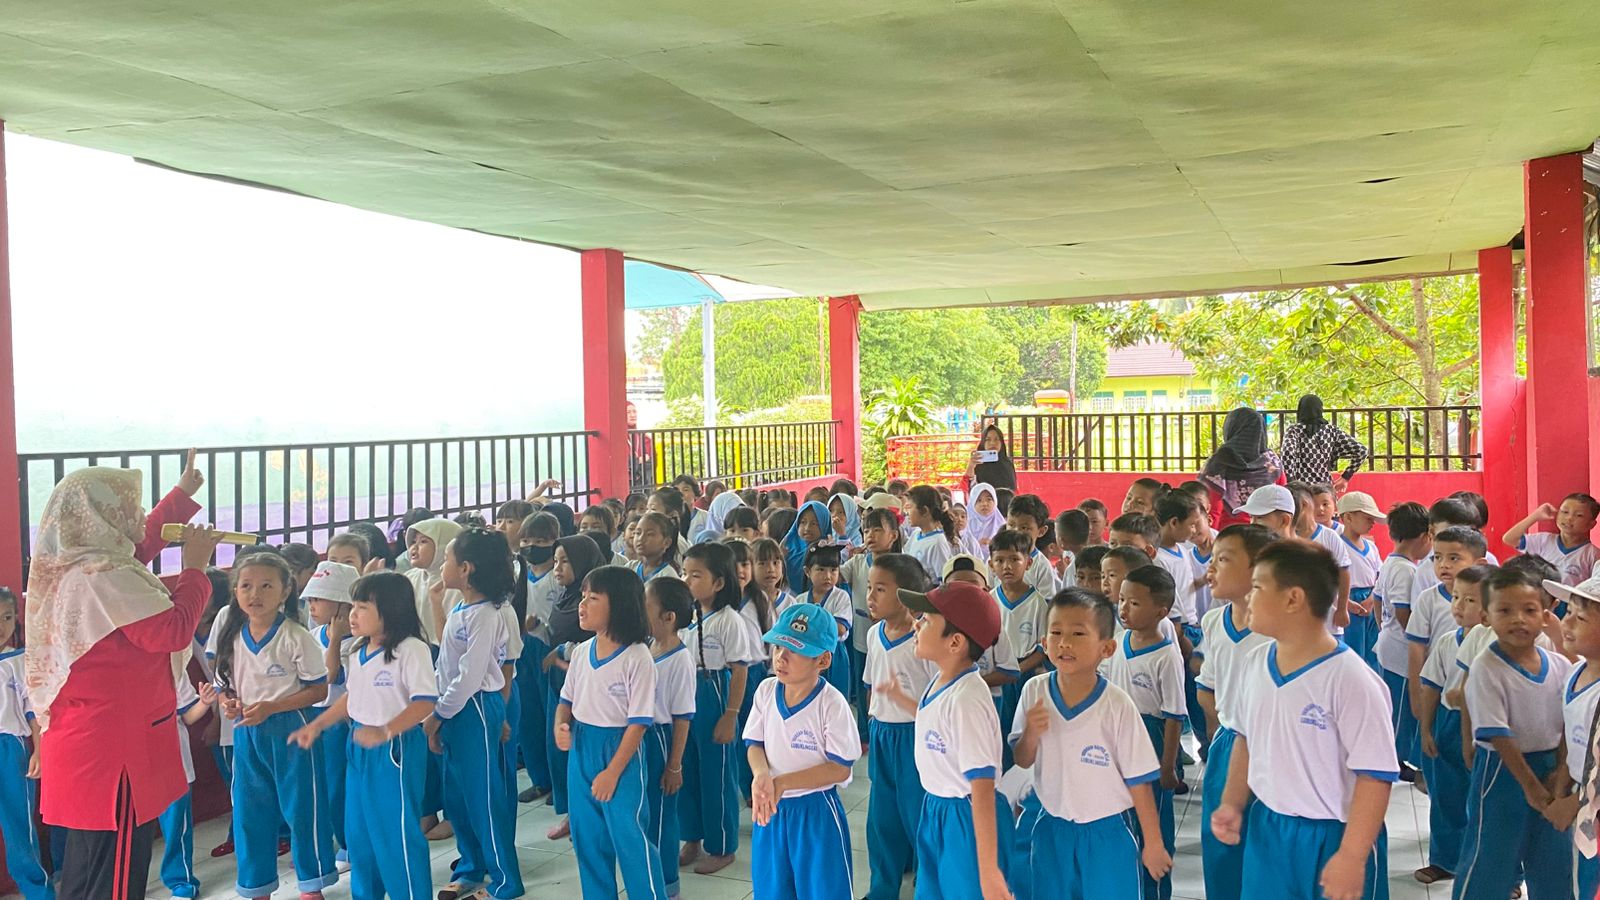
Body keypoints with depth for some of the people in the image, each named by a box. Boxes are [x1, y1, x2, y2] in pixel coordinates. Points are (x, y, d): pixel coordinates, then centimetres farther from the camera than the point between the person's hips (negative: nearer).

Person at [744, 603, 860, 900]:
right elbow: (755, 745, 1)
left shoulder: (831, 703, -19)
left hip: (816, 810, -5)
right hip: (771, 808, 5)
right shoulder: (766, 691, -4)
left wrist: (782, 782, -22)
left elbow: (839, 769, -17)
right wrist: (762, 776, -22)